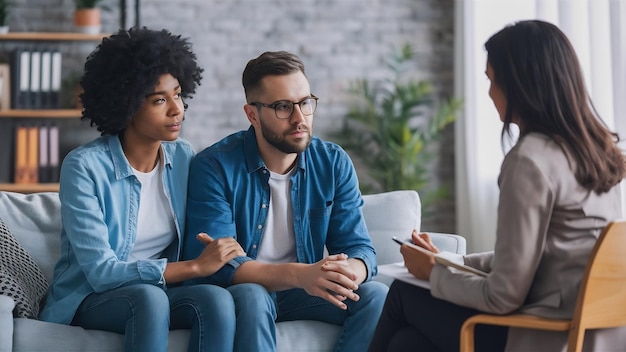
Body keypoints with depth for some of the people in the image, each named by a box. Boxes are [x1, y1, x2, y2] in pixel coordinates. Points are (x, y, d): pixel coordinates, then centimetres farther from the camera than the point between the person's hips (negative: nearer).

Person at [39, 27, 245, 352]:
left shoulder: (183, 158, 2)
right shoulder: (84, 166, -15)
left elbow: (196, 241, 6)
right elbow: (100, 271, -21)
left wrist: (220, 251, -18)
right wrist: (195, 266, -25)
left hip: (163, 290, 5)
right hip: (90, 299, -4)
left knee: (218, 298, -29)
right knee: (149, 296, -38)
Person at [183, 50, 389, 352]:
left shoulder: (334, 163, -2)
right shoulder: (214, 167, -15)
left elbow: (359, 248, -3)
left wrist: (347, 273, -31)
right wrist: (298, 274, -38)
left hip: (302, 292, 4)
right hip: (241, 292, -4)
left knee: (376, 296, -21)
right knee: (251, 297, -36)